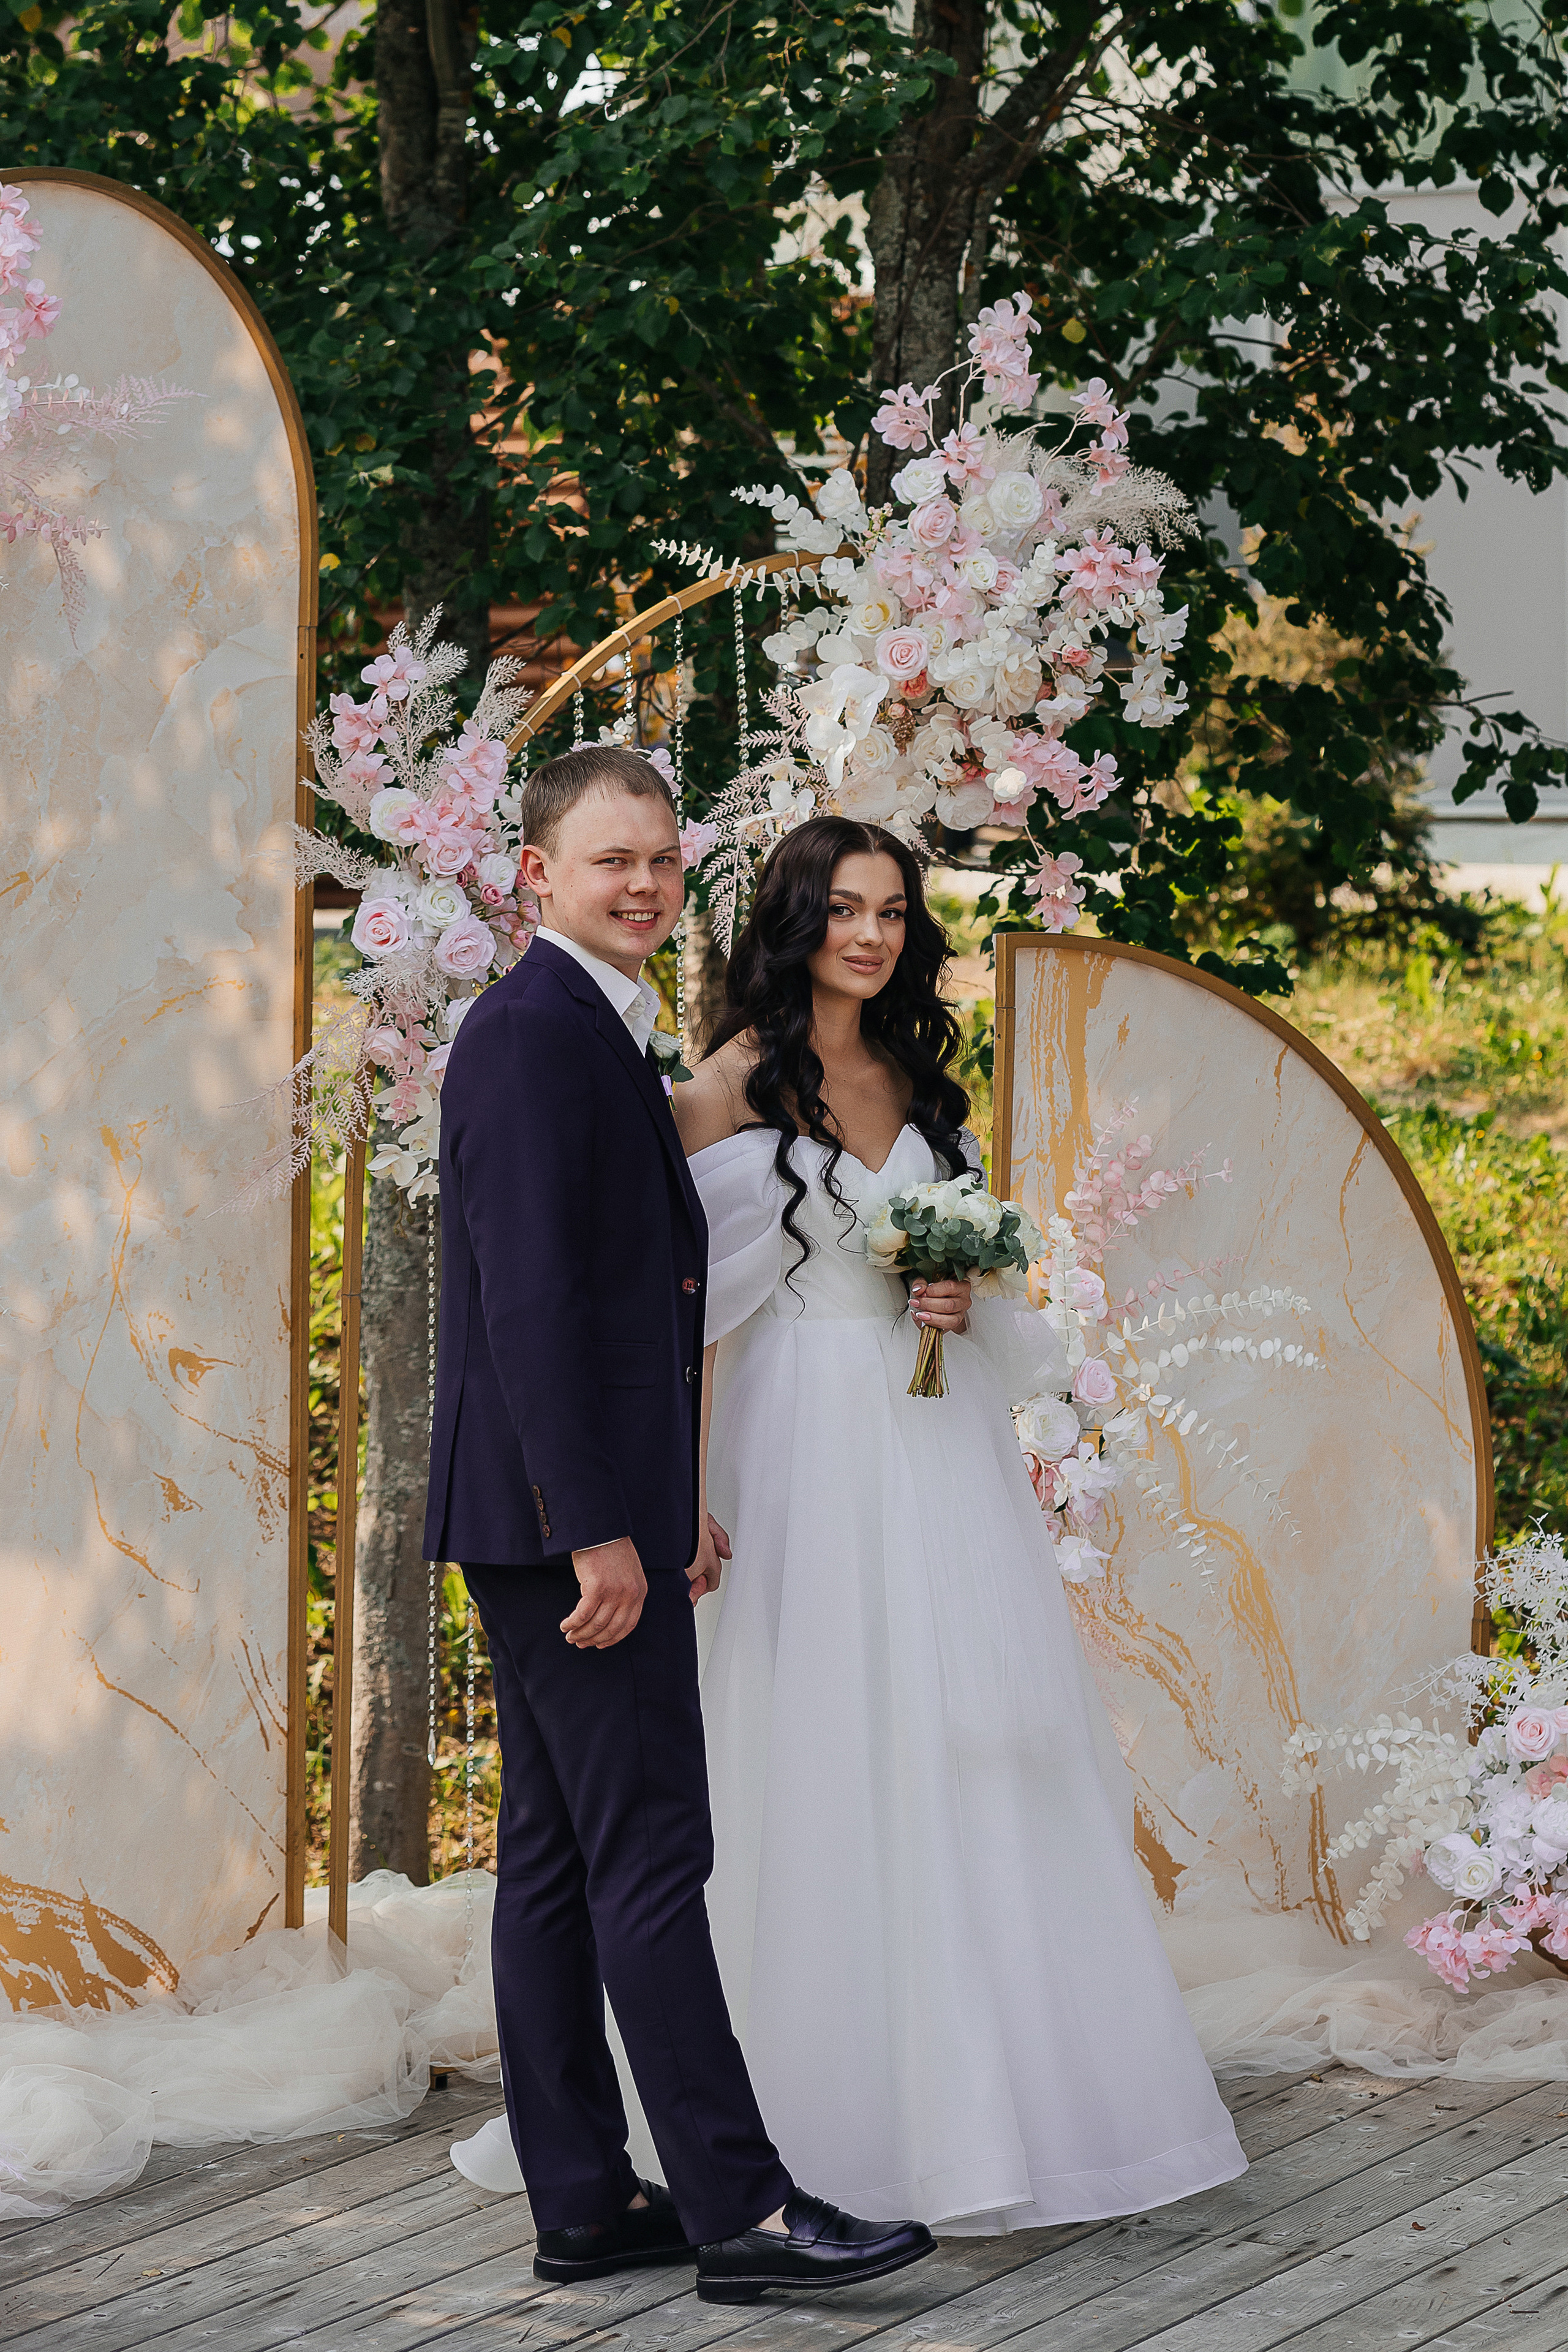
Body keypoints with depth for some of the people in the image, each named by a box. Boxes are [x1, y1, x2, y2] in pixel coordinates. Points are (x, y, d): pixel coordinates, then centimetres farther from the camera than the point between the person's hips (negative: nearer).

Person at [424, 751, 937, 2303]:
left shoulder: (592, 1032, 18)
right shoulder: (532, 1033, -14)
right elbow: (531, 1300, -21)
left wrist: (671, 1500, 20)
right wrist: (598, 1529, -23)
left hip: (578, 1508, 11)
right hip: (565, 1512, -11)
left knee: (557, 1860, 10)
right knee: (649, 1855, -9)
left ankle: (582, 2203, 14)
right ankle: (737, 2206, -8)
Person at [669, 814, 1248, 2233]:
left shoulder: (921, 1078, 13)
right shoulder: (735, 1082, -3)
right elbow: (686, 1289, -7)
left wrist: (963, 1306, -1)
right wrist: (685, 1494, -14)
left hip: (935, 1443, 5)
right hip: (806, 1439, -5)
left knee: (975, 1756, 3)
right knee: (830, 1763, -3)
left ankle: (1001, 2094, 9)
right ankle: (847, 2102, 6)